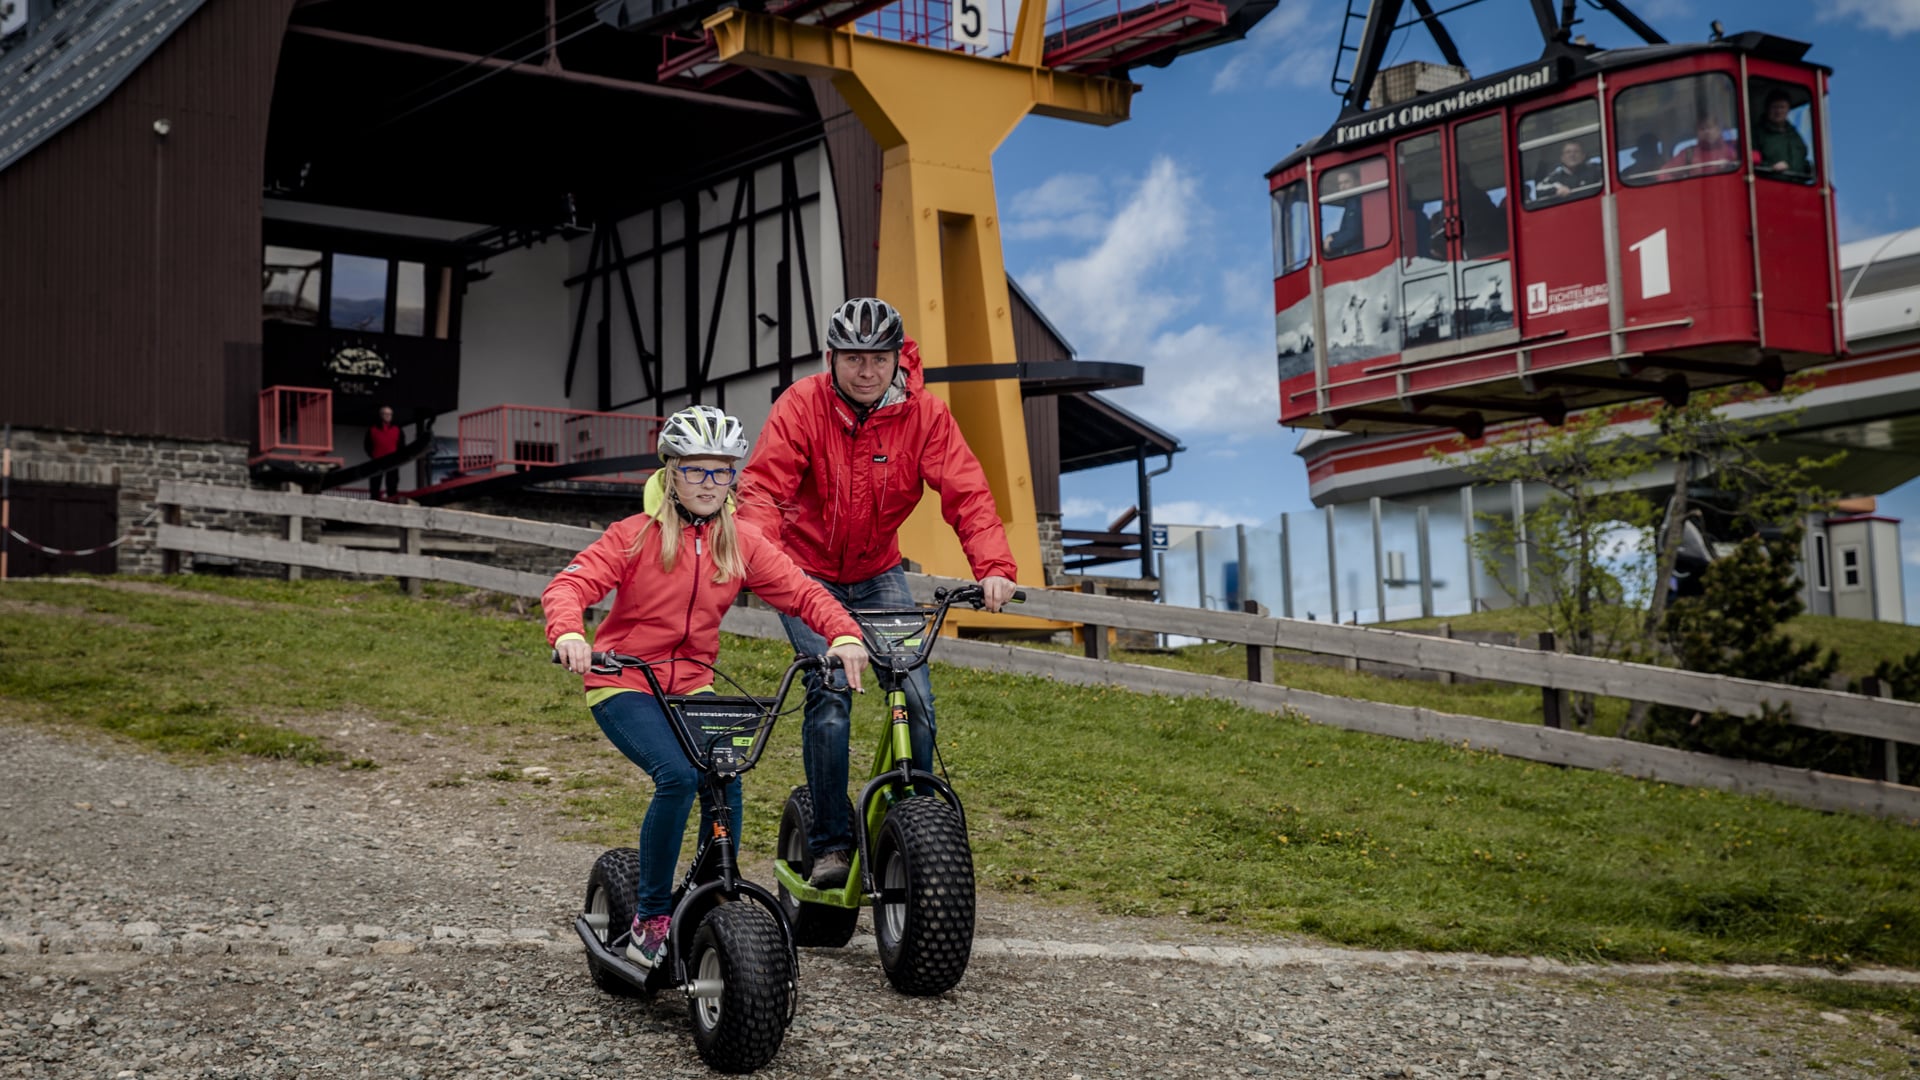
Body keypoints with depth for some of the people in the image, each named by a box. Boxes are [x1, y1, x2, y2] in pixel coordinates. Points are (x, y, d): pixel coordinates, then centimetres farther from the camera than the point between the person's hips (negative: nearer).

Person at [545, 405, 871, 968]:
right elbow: (568, 585, -19)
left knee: (726, 780, -19)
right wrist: (569, 634, -40)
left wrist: (844, 635, -19)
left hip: (691, 686, 4)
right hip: (624, 686, -4)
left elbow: (802, 592, 0)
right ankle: (650, 918, -13)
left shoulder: (742, 542, 3)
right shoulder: (636, 536, -9)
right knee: (678, 775, -27)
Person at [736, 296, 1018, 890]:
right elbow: (762, 487, -26)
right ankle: (830, 842, -8)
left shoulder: (923, 412, -13)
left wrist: (993, 566, -35)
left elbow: (965, 490, -20)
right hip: (808, 572, -2)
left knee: (917, 698, -9)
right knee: (830, 693, -18)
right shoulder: (802, 405, -18)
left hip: (879, 572, 2)